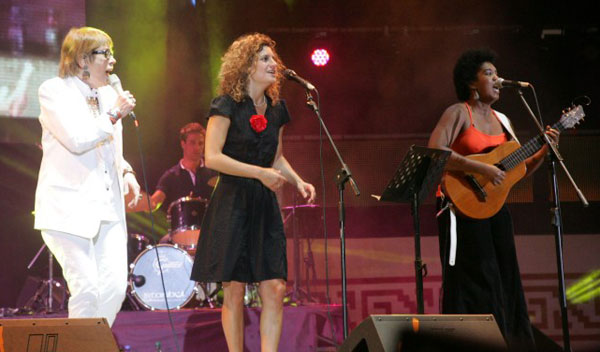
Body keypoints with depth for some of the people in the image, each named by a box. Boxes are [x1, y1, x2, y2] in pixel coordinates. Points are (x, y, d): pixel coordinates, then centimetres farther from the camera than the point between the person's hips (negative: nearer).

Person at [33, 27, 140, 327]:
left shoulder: (109, 94, 17)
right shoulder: (54, 91, -4)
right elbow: (76, 140, -18)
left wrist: (126, 172, 7)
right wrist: (114, 116, -8)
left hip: (108, 207, 7)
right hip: (69, 208, -6)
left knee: (115, 288, -2)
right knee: (86, 290, -11)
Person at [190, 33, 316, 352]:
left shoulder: (276, 109, 11)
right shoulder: (227, 105, -7)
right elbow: (212, 157, -15)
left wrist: (298, 181, 3)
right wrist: (259, 172, -19)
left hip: (264, 205, 5)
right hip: (232, 203, -5)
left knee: (275, 289, -2)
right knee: (234, 291, 0)